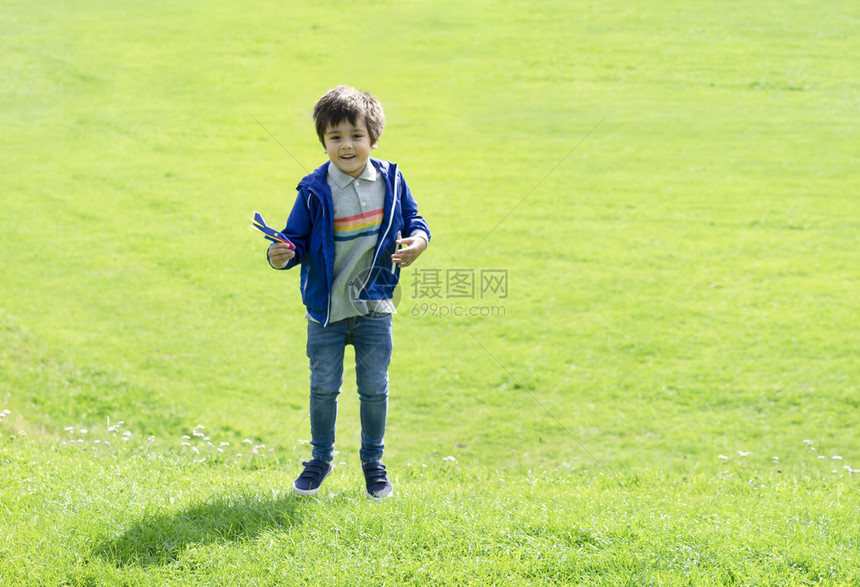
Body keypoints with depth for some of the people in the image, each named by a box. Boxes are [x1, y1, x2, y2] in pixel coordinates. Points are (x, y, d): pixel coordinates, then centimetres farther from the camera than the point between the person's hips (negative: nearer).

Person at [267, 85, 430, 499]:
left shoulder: (390, 180, -4)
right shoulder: (315, 191, -12)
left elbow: (412, 218, 9)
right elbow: (297, 239, -8)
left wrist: (418, 240, -13)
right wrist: (281, 256, -29)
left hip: (374, 306, 1)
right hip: (326, 308, -1)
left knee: (374, 389, 8)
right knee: (323, 387, 8)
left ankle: (373, 460, 27)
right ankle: (320, 458, 29)